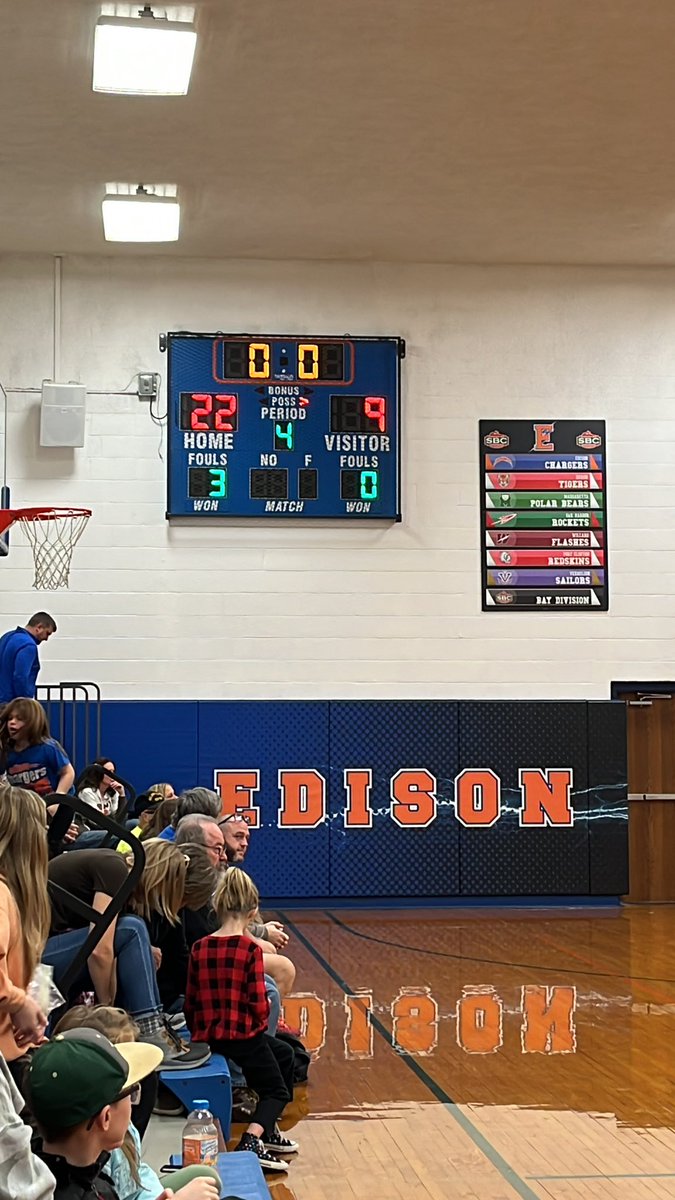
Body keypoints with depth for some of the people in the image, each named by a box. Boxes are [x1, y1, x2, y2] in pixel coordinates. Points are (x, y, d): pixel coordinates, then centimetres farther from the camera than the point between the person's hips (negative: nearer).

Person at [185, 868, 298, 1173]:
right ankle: (252, 1140, -11)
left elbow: (191, 1003, 4)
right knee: (277, 1090, 16)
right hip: (242, 1034, -6)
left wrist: (200, 1033, 19)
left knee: (283, 1054, 30)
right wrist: (261, 1022, 6)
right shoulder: (249, 948, -14)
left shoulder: (199, 948, 1)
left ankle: (267, 1131, 34)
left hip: (208, 1036, 6)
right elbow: (258, 1005, -15)